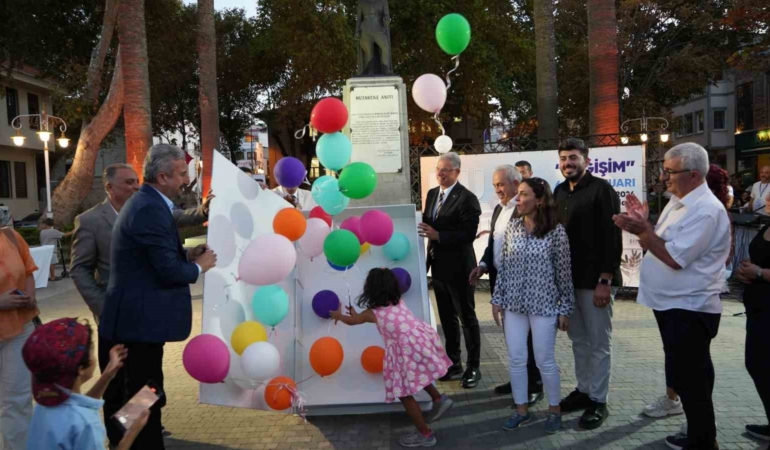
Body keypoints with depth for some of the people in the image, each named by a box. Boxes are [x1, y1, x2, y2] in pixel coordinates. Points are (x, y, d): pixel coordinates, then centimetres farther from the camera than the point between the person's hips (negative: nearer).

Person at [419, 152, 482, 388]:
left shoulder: (467, 198, -14)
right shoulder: (432, 194, 10)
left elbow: (469, 234, -21)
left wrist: (438, 235, -27)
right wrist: (423, 229, -8)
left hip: (459, 266, -7)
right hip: (438, 264, 7)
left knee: (467, 317, 5)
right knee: (447, 317, 15)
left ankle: (473, 367, 17)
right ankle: (453, 362, 29)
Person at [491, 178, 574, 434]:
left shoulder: (556, 231, -10)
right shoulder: (512, 227, 1)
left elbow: (564, 273, -5)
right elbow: (503, 266, 6)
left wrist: (565, 308, -3)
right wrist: (497, 299, 6)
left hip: (543, 305, -4)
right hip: (513, 304, 4)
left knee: (545, 361, 6)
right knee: (516, 360, 9)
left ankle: (554, 410, 28)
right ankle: (521, 409, 26)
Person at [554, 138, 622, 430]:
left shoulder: (601, 190, -9)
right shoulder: (560, 192, 11)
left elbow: (611, 237, -14)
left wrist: (605, 280, -19)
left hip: (595, 280, -6)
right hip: (569, 278, 6)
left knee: (598, 343, 4)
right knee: (578, 340, 15)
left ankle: (598, 401, 14)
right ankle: (583, 390, 28)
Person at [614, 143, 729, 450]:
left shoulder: (705, 210, -19)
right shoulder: (677, 202, 11)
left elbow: (675, 258, -24)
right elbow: (658, 245, 13)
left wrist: (642, 230, -21)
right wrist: (643, 224, -3)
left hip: (689, 309, -10)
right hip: (672, 305, 10)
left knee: (689, 379, 1)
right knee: (691, 376, 19)